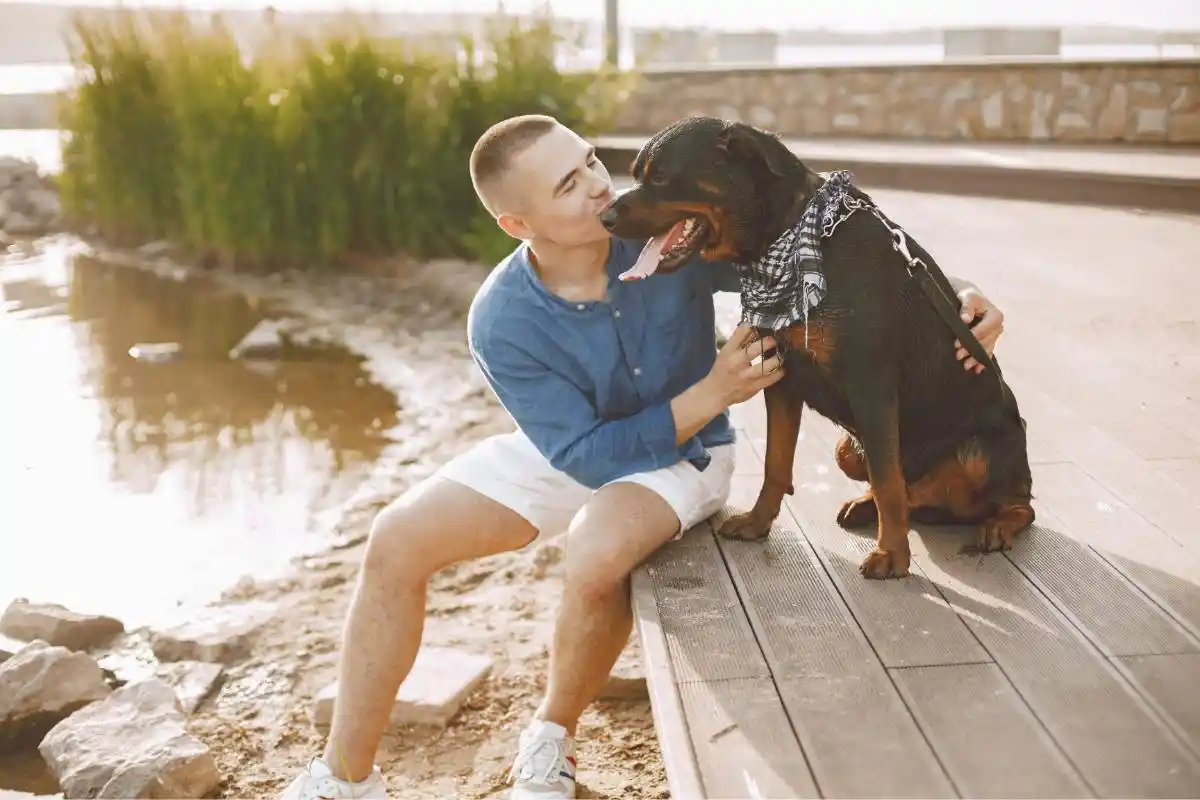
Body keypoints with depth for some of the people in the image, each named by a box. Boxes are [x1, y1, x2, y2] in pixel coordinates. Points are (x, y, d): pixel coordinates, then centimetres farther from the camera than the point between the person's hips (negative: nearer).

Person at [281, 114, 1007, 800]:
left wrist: (955, 291, -26)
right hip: (566, 448, 2)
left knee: (595, 557, -34)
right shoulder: (502, 322, -24)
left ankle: (552, 741, -2)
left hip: (682, 454, -1)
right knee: (396, 544, -11)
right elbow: (588, 454, -23)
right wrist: (711, 393, -30)